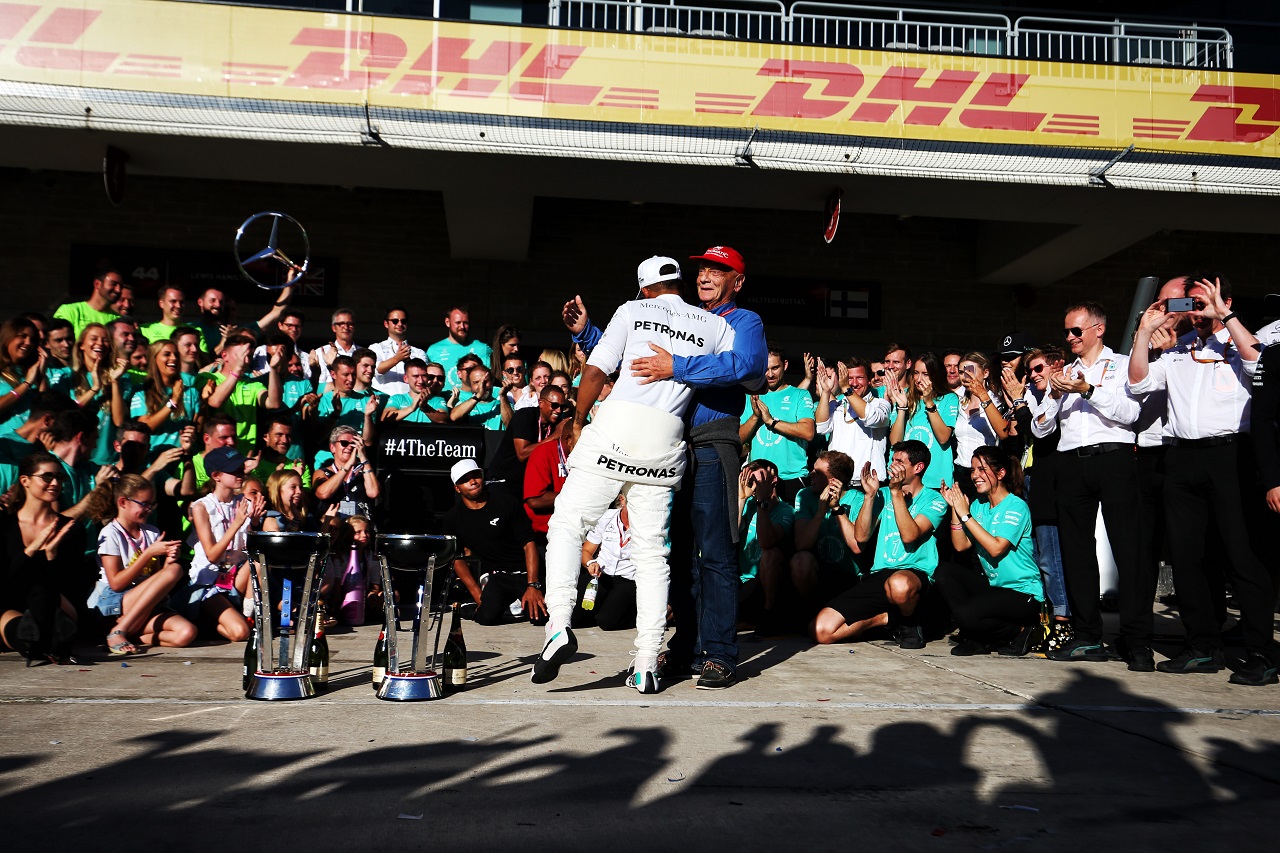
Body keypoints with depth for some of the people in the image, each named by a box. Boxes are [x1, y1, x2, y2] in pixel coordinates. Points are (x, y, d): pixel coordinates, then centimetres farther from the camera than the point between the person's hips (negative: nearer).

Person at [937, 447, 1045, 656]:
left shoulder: (1016, 506, -13)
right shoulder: (978, 505, 8)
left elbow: (996, 548, -24)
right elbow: (960, 546, 1)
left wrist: (965, 515, -20)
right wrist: (954, 508, -7)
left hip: (1023, 593, -8)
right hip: (993, 585, 8)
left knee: (964, 614, -27)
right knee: (944, 572, -11)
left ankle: (1022, 631, -1)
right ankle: (974, 637, -5)